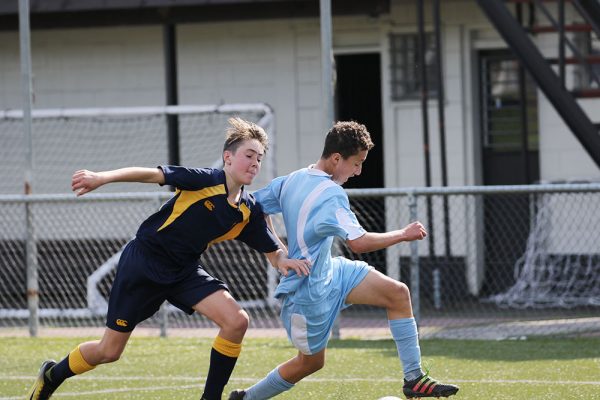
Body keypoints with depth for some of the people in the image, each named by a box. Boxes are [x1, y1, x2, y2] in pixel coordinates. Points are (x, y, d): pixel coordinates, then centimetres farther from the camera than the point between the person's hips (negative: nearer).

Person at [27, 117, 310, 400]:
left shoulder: (250, 212, -4)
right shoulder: (205, 180, -21)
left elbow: (273, 252, 4)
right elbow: (152, 175, -21)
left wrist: (284, 261, -21)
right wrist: (101, 178, -32)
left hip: (184, 271, 5)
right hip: (143, 262, -5)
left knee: (236, 321, -17)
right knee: (109, 351, 2)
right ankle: (52, 376, 32)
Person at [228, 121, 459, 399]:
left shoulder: (290, 181, 1)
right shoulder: (330, 194, -25)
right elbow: (358, 242, -33)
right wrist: (403, 235, -20)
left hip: (329, 272, 9)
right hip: (310, 291, -9)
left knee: (398, 293, -1)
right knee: (312, 361, 8)